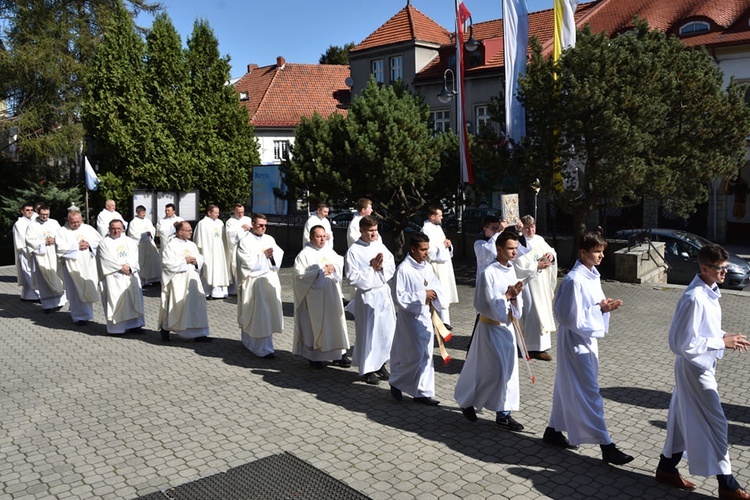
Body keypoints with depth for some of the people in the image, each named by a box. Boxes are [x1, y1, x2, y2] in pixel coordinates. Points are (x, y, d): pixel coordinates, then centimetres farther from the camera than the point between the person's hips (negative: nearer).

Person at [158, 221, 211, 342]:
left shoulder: (192, 245, 13)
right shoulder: (171, 246, -8)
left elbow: (200, 258, 16)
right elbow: (168, 263, -16)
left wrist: (195, 260, -6)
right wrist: (184, 261, -13)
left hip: (192, 280, 6)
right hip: (177, 281, -6)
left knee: (196, 305, 1)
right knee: (175, 306, 1)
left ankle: (198, 334, 5)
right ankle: (165, 330, 23)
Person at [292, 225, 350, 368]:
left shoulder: (330, 252, 9)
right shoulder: (304, 255, -7)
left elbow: (341, 262, 15)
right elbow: (299, 275, -14)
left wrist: (334, 267, -6)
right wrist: (320, 272, -17)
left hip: (332, 295, 5)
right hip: (314, 296, -5)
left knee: (335, 322, 6)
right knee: (316, 324, 3)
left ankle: (338, 354, 16)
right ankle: (314, 356, 17)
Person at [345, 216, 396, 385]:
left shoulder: (380, 246, 7)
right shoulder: (354, 251, -10)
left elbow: (392, 268, 7)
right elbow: (352, 278, -14)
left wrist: (381, 266, -12)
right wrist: (372, 269, -14)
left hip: (384, 293, 6)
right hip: (366, 296, -6)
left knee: (387, 330, 10)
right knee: (368, 332, 1)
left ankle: (380, 364, 26)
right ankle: (366, 369, 15)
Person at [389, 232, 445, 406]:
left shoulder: (427, 267, 6)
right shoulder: (403, 269, -15)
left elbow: (437, 287, 14)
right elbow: (398, 297, -18)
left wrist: (434, 294, -9)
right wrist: (422, 295, -19)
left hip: (427, 317, 7)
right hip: (411, 318, -7)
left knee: (426, 356, 10)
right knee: (415, 355, -4)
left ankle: (422, 392, 20)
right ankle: (396, 382, 20)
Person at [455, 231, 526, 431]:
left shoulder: (511, 269, 6)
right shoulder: (489, 273, -17)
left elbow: (517, 303, 10)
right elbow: (487, 304, -17)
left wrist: (514, 296, -11)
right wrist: (507, 296, -22)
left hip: (507, 325, 7)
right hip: (491, 326, -7)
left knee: (509, 367, 9)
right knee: (497, 368, -4)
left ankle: (504, 412, 20)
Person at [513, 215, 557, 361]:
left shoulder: (539, 239, 10)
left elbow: (551, 251, 13)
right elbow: (519, 264, -19)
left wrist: (551, 254, -9)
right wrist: (537, 265, -18)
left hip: (542, 283, 8)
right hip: (528, 283, -8)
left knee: (543, 310, 14)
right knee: (533, 313, -8)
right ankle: (537, 347, -3)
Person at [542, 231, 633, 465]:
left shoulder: (592, 275, 6)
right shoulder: (574, 280, -22)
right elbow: (573, 318, -22)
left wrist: (605, 306, -3)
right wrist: (600, 309, -17)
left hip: (588, 338, 9)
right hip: (576, 341, -9)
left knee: (568, 387, 19)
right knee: (589, 393, -2)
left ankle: (554, 431, 33)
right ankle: (606, 446, 5)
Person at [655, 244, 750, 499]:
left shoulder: (710, 291, 3)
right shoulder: (695, 298, -26)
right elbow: (683, 343, -26)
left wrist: (724, 336, 0)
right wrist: (722, 342, -21)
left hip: (701, 365, 9)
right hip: (695, 368, -9)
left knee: (684, 418, 17)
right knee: (715, 423, 2)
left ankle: (667, 468, 31)